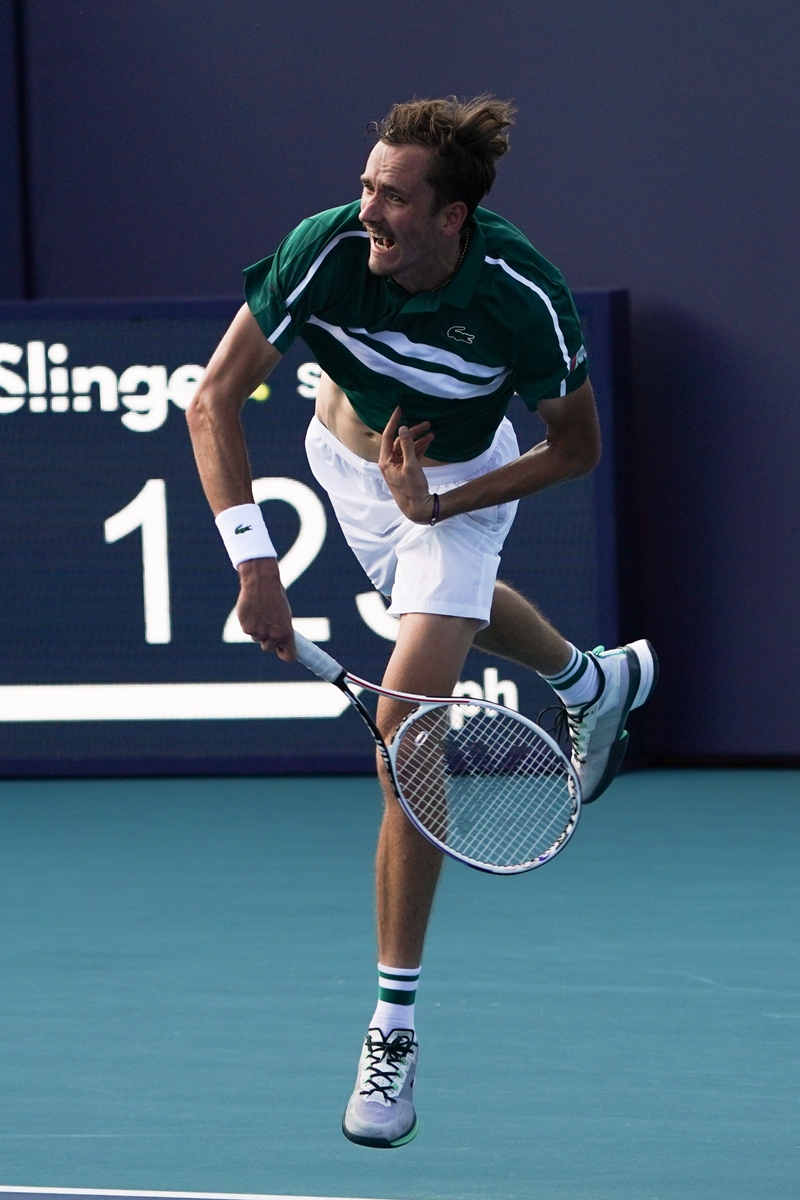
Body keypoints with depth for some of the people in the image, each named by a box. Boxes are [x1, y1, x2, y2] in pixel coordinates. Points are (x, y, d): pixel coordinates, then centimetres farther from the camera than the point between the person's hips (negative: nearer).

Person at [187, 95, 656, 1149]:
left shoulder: (524, 300, -36)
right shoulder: (326, 250, -34)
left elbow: (577, 449, -17)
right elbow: (214, 401, -29)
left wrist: (436, 505, -27)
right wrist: (253, 558, -39)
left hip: (463, 480, -4)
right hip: (348, 451, 4)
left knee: (408, 719, -17)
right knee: (452, 609, 33)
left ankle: (394, 1024, -12)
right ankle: (600, 681, 68)